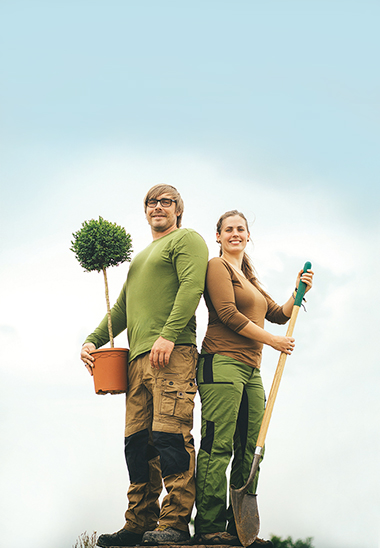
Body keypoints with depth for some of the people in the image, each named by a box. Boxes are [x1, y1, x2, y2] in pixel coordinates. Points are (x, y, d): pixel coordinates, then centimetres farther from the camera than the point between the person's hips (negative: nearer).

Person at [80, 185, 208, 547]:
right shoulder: (140, 258, 33)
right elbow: (121, 308, 32)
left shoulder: (187, 239, 8)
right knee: (138, 442, 3)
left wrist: (168, 334, -21)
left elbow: (191, 286, -9)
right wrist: (92, 340, 16)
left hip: (172, 353, -8)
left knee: (170, 434, -14)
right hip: (138, 358, 8)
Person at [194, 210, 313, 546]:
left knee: (249, 451, 3)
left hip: (251, 370, 9)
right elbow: (228, 313, -10)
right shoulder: (217, 266, 2)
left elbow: (279, 314, 25)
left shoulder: (249, 279, 28)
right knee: (218, 447, -13)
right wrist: (272, 340, -7)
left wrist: (299, 291, 9)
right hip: (223, 363, -9)